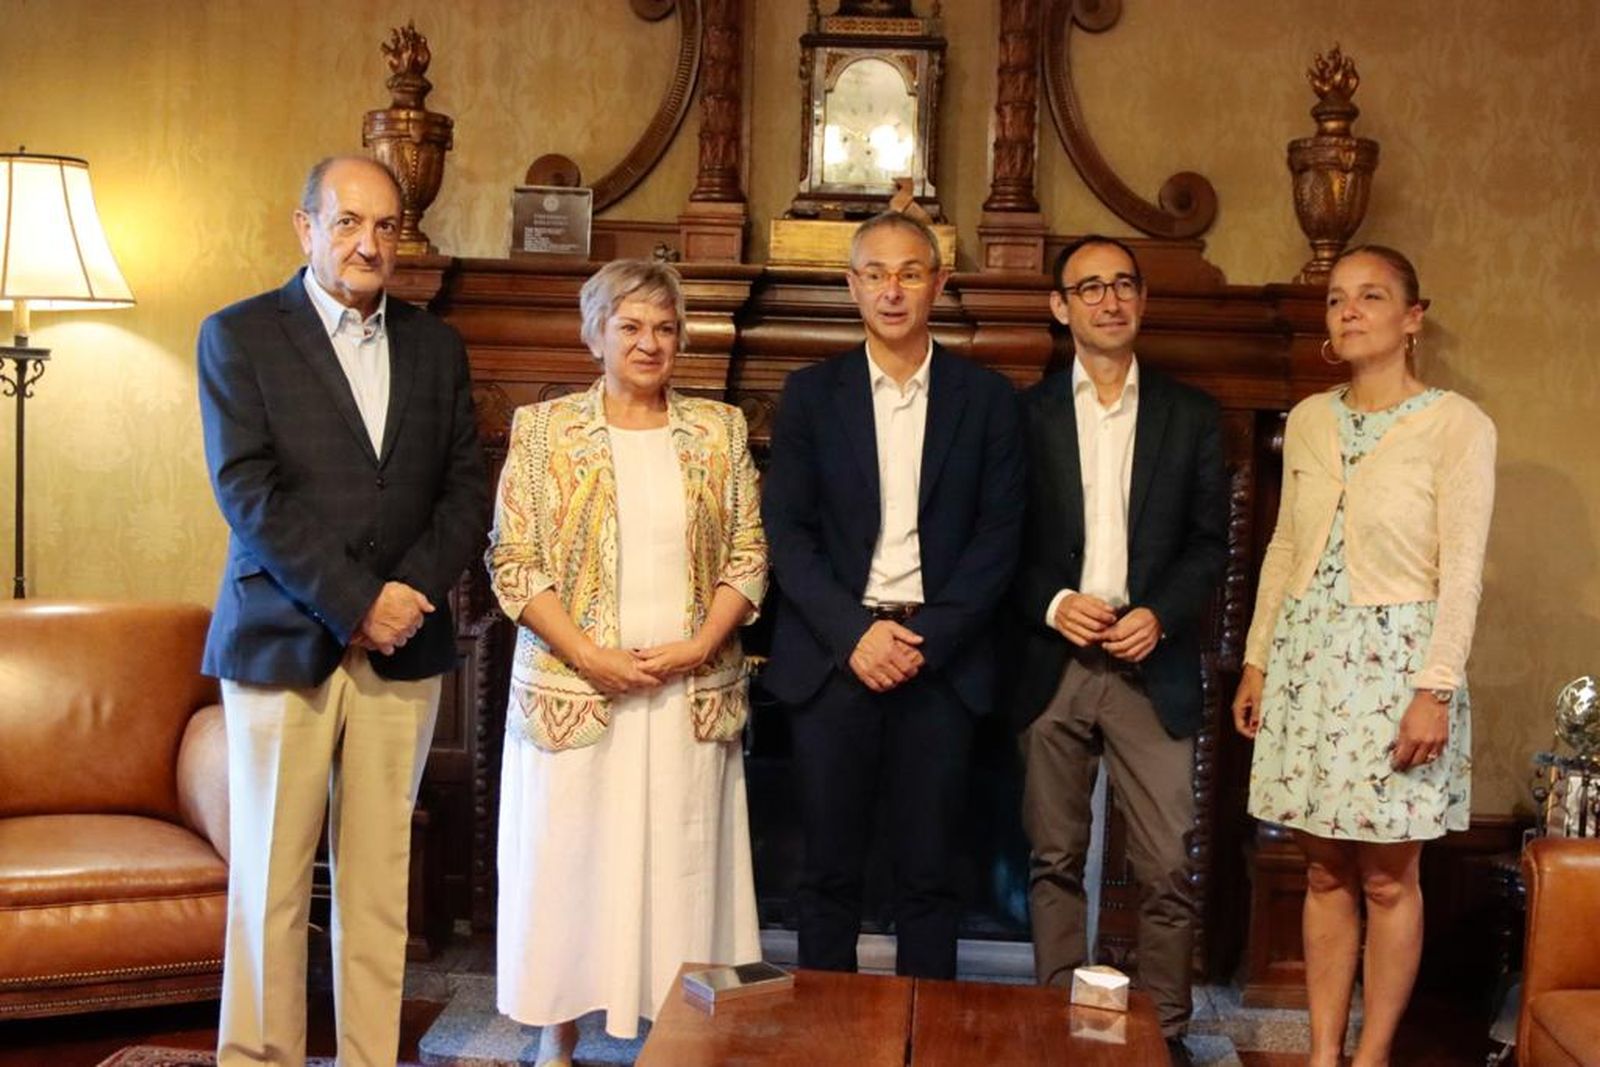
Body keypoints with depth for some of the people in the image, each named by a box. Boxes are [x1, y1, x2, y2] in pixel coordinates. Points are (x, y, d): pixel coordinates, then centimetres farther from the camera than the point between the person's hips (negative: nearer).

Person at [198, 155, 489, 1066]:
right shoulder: (239, 335, 1)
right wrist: (354, 604, -13)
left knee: (380, 879, 6)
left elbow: (467, 487, 8)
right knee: (272, 879, 1)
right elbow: (247, 492, -8)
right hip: (284, 642, -3)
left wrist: (409, 591, -8)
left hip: (403, 647, 3)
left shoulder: (435, 345, 13)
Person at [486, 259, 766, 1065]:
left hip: (693, 693, 2)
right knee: (570, 860, 7)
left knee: (682, 866, 7)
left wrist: (700, 645, -11)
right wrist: (589, 655, -14)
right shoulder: (544, 429, 0)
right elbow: (513, 562, -5)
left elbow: (749, 556, 4)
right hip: (574, 690, -1)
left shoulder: (719, 429, 6)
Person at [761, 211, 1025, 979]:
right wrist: (854, 632, -11)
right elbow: (786, 531, 1)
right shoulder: (811, 394, 7)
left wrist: (928, 639, -10)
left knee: (929, 877, 5)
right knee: (829, 872, 6)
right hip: (834, 653, 0)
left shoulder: (986, 397, 7)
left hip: (941, 654, 0)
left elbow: (998, 534, 1)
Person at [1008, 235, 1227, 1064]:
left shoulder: (1190, 414, 8)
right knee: (1054, 861, 8)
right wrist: (1053, 604, -12)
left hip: (1153, 667, 0)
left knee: (1167, 868, -2)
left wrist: (1160, 615, -10)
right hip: (1053, 666, 0)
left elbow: (1209, 540, 5)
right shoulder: (1025, 413, 6)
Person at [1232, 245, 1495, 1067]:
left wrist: (1435, 690, -16)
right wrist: (1256, 659, 9)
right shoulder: (1307, 420, 8)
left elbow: (1461, 570, -11)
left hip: (1395, 658, -5)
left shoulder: (1457, 424, -7)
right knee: (1324, 872, 11)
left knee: (1387, 879, 4)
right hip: (1309, 658, 5)